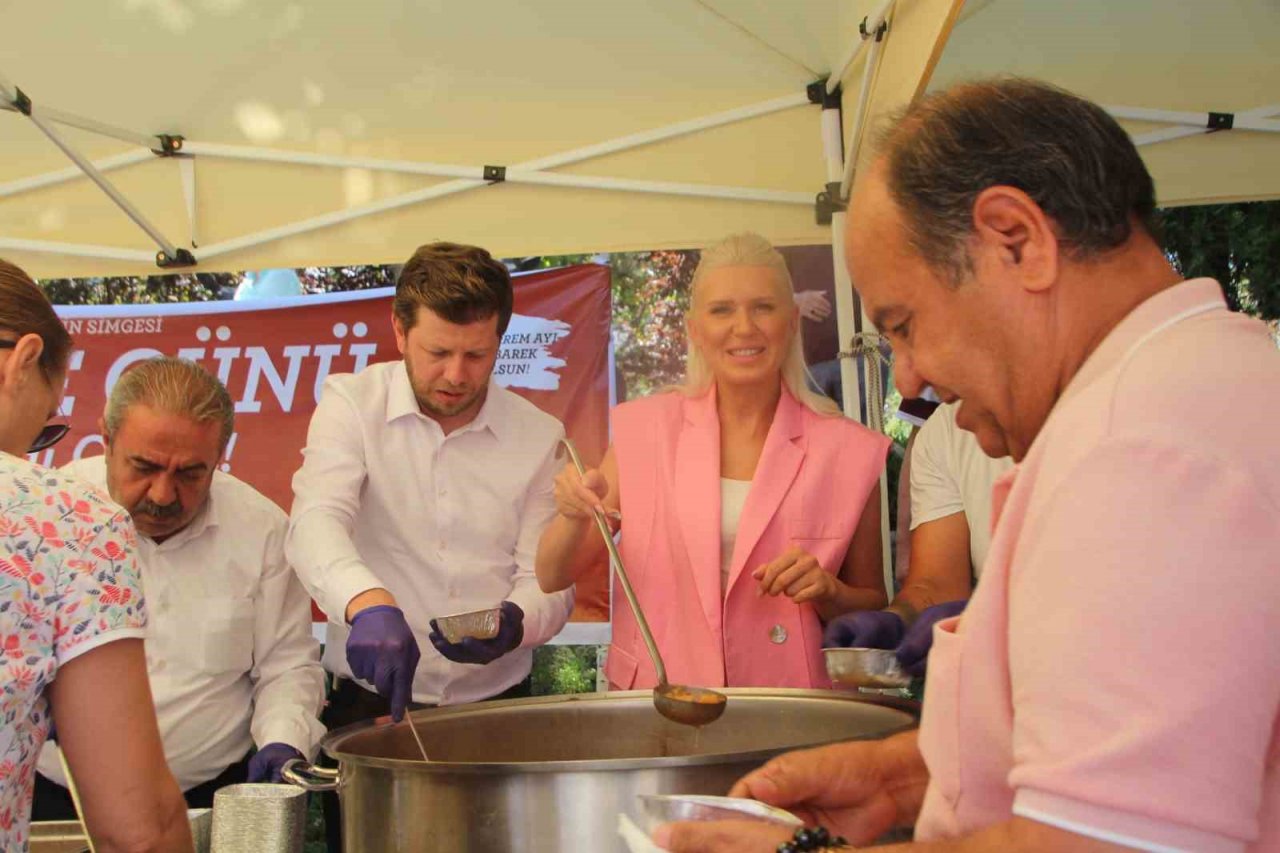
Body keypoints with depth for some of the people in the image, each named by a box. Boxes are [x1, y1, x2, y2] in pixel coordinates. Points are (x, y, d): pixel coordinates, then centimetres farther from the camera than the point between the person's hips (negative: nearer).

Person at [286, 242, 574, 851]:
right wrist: (369, 604, -41)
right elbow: (315, 525, -22)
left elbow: (548, 583, -2)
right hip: (368, 704, -1)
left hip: (494, 707, 2)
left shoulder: (539, 435, -1)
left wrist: (514, 623, -25)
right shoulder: (351, 403, -5)